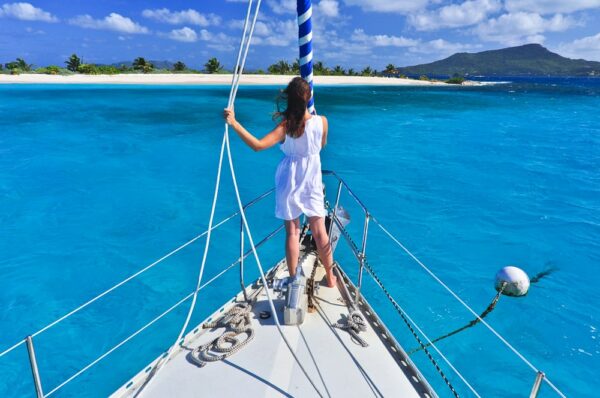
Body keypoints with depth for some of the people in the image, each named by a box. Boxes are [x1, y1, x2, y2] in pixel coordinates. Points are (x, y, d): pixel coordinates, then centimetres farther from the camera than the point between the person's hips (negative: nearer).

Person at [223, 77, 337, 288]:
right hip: (312, 183, 2)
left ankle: (293, 278, 20)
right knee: (319, 231, 11)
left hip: (290, 182, -1)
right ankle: (330, 277, 26)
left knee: (292, 232, 10)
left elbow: (258, 145, -30)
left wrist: (234, 123, -29)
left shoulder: (286, 125, -18)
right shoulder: (321, 121, -11)